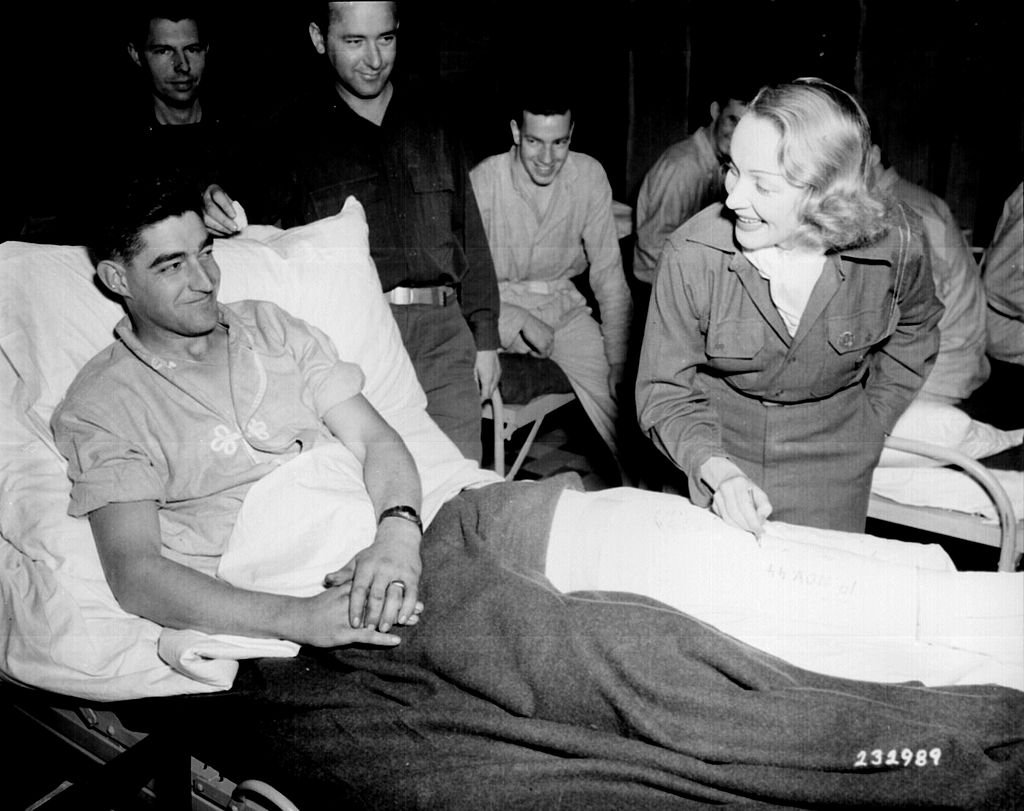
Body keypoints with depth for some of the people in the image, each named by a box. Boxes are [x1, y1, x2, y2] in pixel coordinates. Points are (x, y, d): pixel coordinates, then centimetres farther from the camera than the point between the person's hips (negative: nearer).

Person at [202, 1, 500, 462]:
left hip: (443, 331, 3)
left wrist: (485, 337, 13)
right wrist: (215, 205, -25)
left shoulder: (430, 121, 16)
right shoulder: (296, 132, 9)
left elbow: (469, 236, 17)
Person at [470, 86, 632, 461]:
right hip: (500, 305, -2)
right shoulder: (483, 181, -14)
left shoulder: (589, 176, -5)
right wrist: (521, 320, -21)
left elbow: (608, 274, -1)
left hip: (563, 301, 3)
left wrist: (619, 360, -6)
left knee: (623, 398, -14)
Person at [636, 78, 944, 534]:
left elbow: (914, 329, 6)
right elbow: (664, 392, -16)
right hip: (722, 447, -1)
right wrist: (718, 471, -29)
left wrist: (871, 420, 3)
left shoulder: (895, 244, -18)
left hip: (832, 463, 1)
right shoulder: (691, 256, -25)